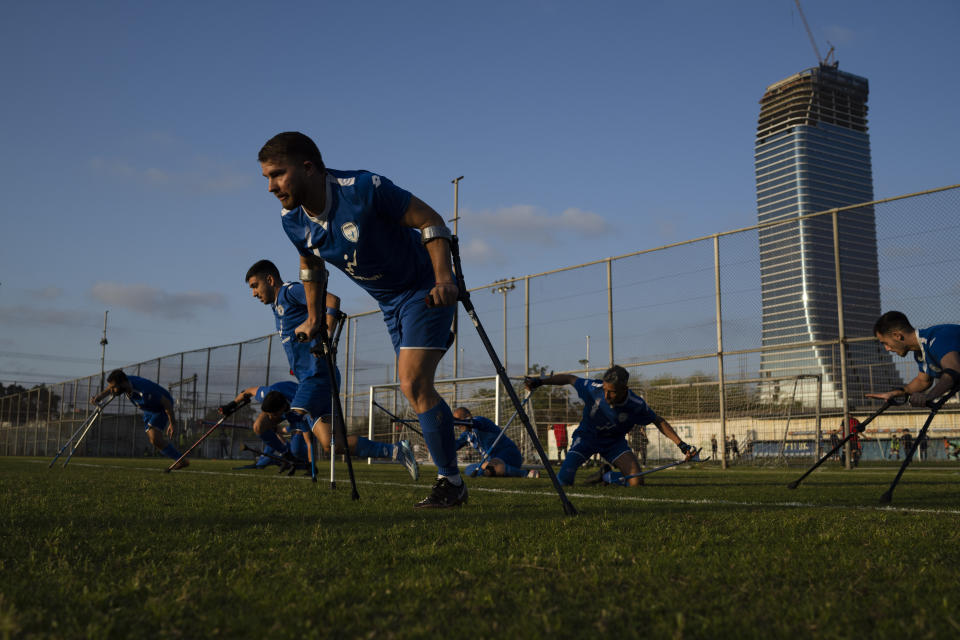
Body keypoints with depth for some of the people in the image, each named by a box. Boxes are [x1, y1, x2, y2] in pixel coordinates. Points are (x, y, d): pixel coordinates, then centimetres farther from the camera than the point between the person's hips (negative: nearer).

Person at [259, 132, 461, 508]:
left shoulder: (364, 189, -29)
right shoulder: (293, 221, -9)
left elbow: (430, 220, -22)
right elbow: (311, 264, 13)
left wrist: (444, 278, -33)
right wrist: (313, 317, 15)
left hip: (424, 289, -7)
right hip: (388, 301, 7)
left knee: (413, 385, -17)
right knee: (414, 389, 11)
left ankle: (451, 483, -4)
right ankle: (450, 478, 26)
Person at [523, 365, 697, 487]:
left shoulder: (636, 405, -26)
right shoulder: (593, 388, -29)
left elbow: (659, 422, -8)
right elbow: (570, 379, -10)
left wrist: (681, 444, -13)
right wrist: (540, 381, -13)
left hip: (614, 441, 1)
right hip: (587, 435, -1)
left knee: (636, 482, -18)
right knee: (564, 479, -22)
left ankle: (608, 477, 15)